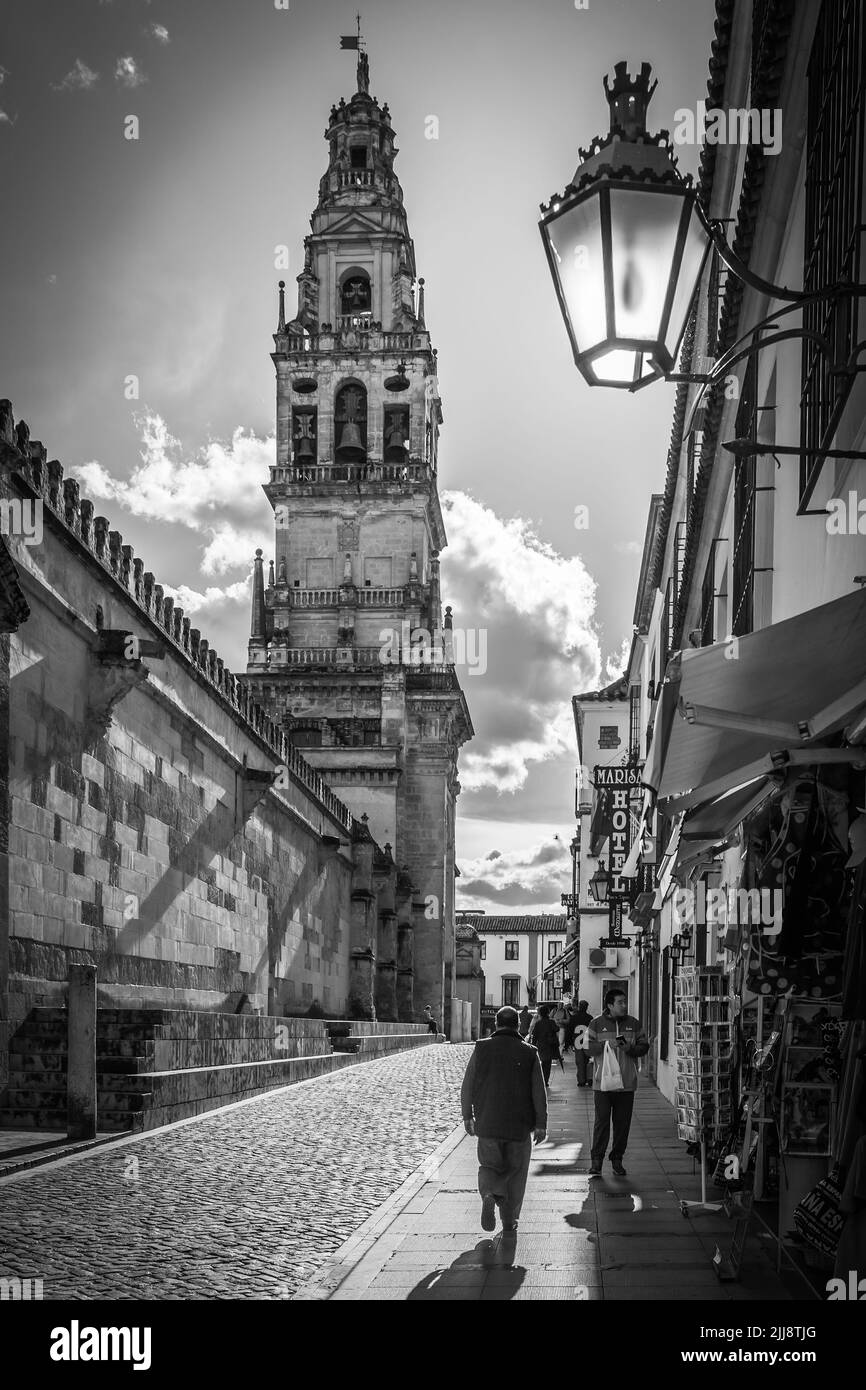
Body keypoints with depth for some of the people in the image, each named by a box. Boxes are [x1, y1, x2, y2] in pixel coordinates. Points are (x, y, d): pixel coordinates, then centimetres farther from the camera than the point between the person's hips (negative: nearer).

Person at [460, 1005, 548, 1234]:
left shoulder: (481, 1048, -3)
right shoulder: (529, 1053, -4)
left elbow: (467, 1086, 0)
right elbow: (539, 1093, -4)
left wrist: (467, 1116, 10)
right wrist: (541, 1124, 3)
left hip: (487, 1123, 0)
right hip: (520, 1125, 0)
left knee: (489, 1164, 14)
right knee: (515, 1171, 14)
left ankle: (489, 1194, -16)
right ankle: (510, 1220, 16)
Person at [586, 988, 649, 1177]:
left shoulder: (633, 1024, 8)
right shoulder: (597, 1024, 2)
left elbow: (644, 1047, 8)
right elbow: (588, 1047, -4)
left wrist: (629, 1049, -11)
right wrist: (606, 1044, -19)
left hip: (626, 1083, 3)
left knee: (623, 1123, 6)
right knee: (602, 1122, -5)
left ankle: (617, 1160, 18)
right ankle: (596, 1161, 2)